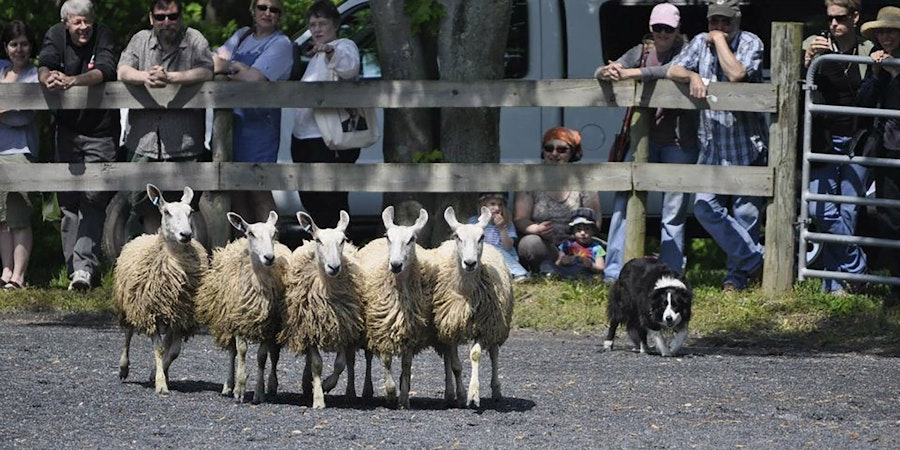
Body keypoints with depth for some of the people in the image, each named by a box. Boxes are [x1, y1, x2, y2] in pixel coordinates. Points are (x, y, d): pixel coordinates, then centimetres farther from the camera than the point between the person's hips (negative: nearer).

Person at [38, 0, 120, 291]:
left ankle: (83, 266, -20)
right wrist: (47, 78, -40)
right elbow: (45, 65, -15)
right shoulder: (56, 36, 0)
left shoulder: (103, 37, -9)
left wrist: (72, 80, -41)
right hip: (67, 130, 4)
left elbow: (105, 70, -25)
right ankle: (78, 269, 7)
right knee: (68, 201, 3)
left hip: (101, 132, -4)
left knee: (92, 200, -13)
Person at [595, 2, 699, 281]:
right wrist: (607, 72, -21)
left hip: (678, 142, -3)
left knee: (674, 212, 1)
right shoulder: (640, 52, 10)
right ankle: (614, 273, -5)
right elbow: (601, 72, 4)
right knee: (624, 201, -6)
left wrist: (633, 73, -28)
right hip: (643, 138, 3)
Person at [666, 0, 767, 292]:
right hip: (712, 144, 4)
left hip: (746, 143, -4)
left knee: (745, 212, 0)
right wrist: (692, 76, -16)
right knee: (705, 206, -9)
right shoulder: (701, 43, 10)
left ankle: (737, 276, 13)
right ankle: (753, 259, -1)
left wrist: (719, 39, -11)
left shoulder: (751, 43, -5)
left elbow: (736, 74, -22)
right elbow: (672, 71, 5)